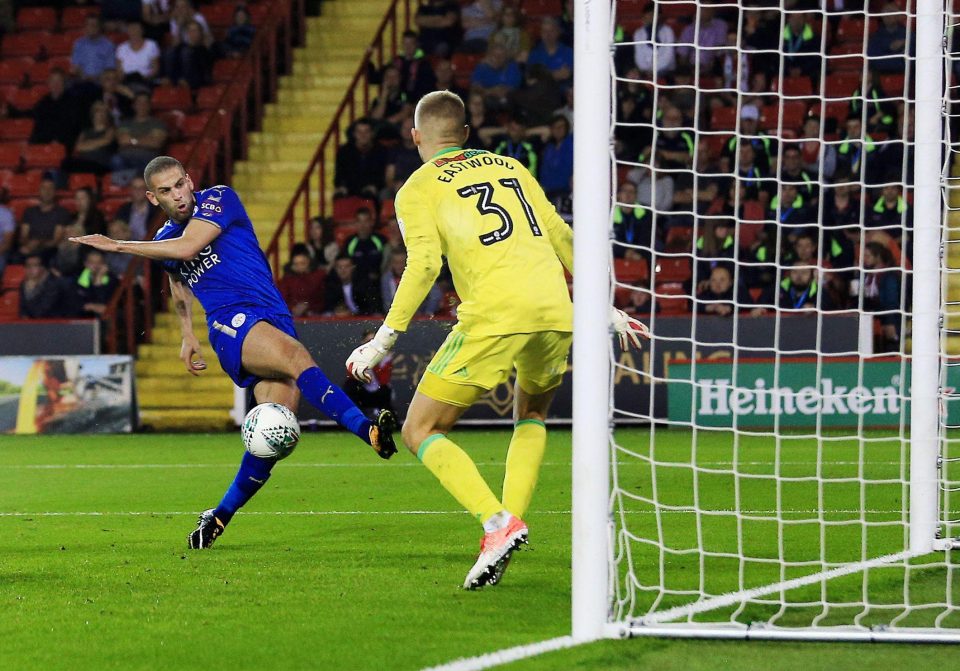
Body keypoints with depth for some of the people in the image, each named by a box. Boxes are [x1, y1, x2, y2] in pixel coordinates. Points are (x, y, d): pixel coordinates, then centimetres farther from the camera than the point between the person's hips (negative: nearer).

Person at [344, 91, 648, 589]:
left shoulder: (418, 188, 9)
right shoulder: (508, 166, 24)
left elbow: (423, 264, -5)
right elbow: (561, 237, 23)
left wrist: (385, 339, -4)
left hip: (495, 317, -5)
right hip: (555, 312, 5)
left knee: (420, 431, 5)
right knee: (532, 416, 31)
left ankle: (497, 521, -14)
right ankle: (509, 520, 12)